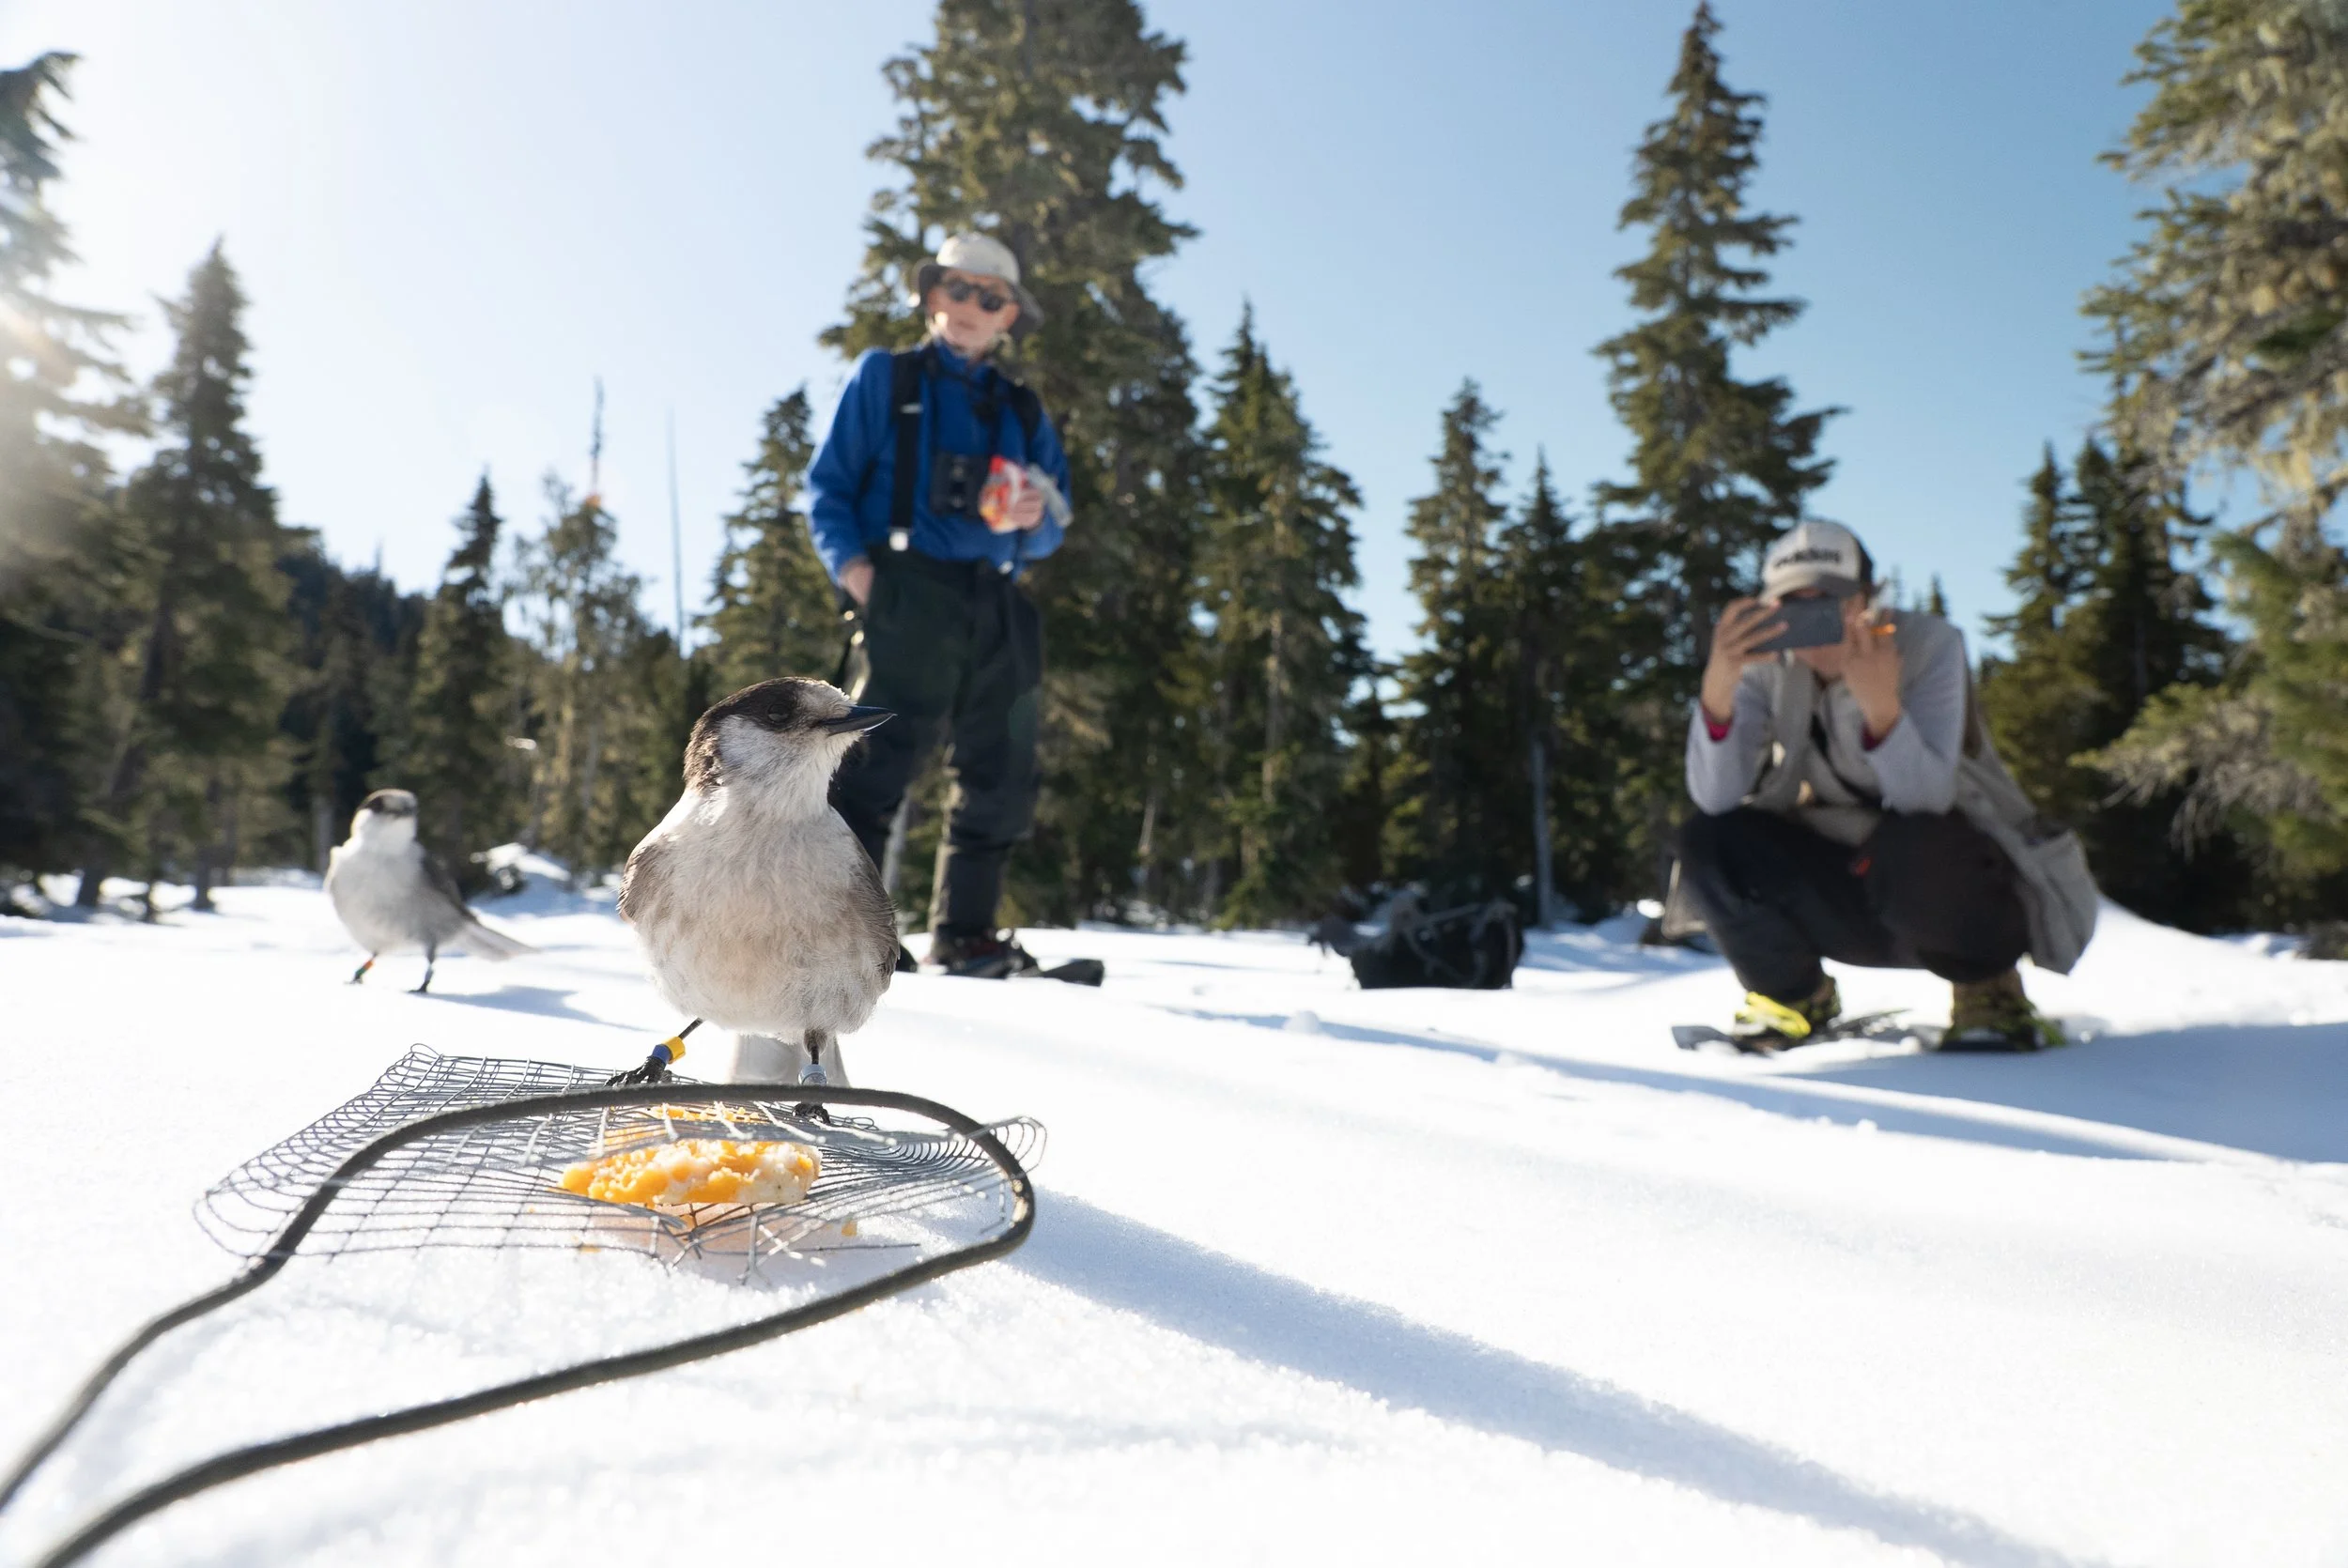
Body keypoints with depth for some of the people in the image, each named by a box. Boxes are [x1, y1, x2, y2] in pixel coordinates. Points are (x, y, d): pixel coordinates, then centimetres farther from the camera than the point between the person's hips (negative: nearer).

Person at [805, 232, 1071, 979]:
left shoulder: (1024, 411, 23)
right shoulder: (882, 378, 14)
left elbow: (1053, 530, 20)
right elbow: (828, 483, 7)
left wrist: (1035, 520, -4)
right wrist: (850, 561, -10)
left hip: (995, 606, 5)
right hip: (908, 595, -4)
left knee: (1001, 778, 3)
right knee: (880, 757, -16)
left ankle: (964, 933, 14)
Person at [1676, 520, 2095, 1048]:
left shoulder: (1927, 644, -17)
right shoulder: (1767, 666, -10)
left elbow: (1926, 798, -31)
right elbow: (1715, 796, -25)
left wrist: (1880, 706, -48)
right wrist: (1717, 685, -40)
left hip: (1953, 869, -3)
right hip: (1851, 889, 3)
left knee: (1907, 848, -37)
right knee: (1710, 839, -20)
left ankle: (1988, 989, -4)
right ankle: (1798, 996, 5)